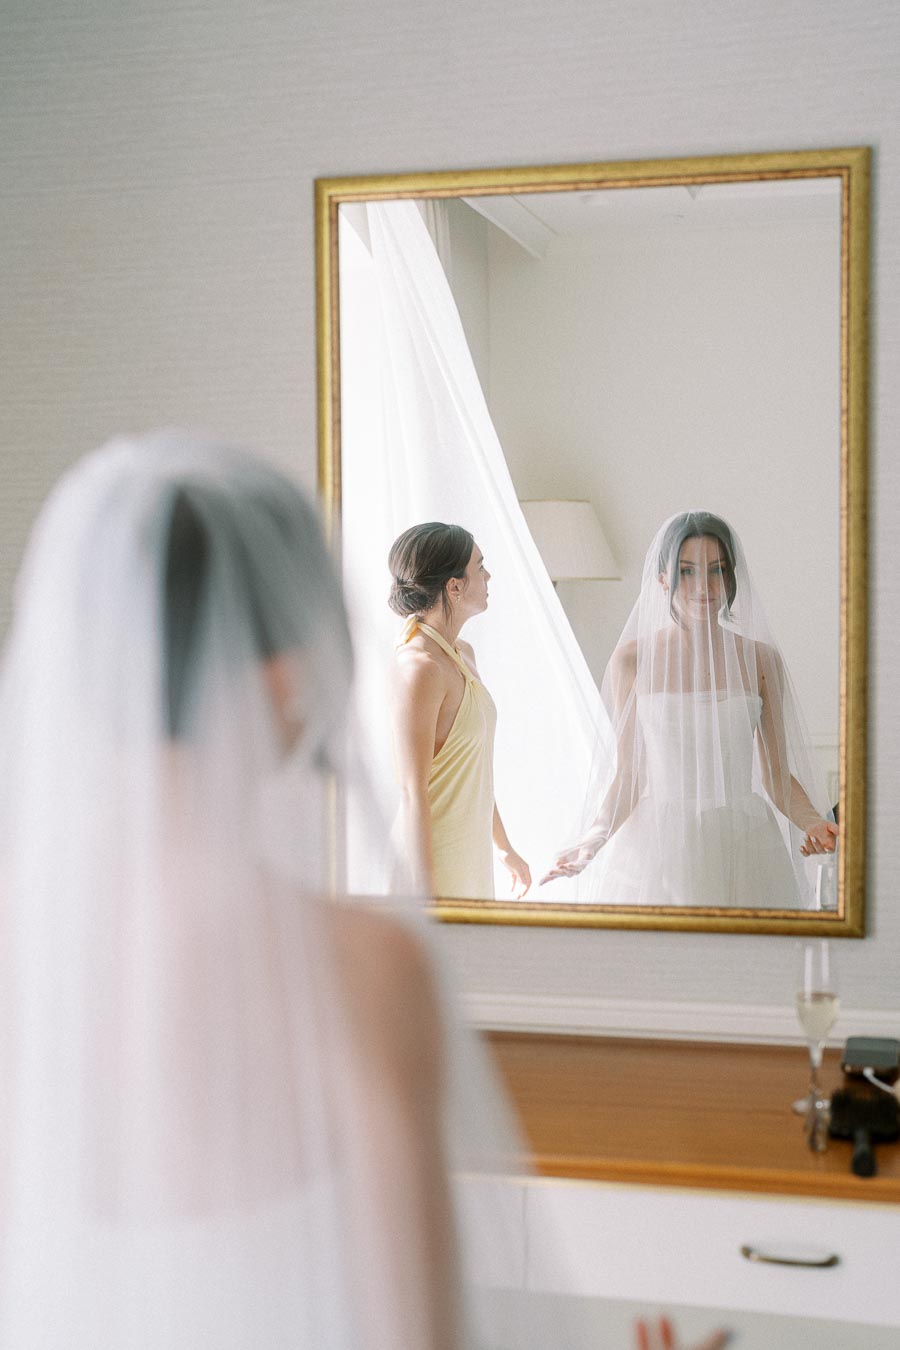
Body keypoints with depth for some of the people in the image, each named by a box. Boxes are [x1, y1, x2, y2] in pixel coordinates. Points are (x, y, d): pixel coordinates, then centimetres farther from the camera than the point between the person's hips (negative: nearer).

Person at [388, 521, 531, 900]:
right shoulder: (419, 667, -19)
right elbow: (412, 792, -20)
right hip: (434, 862, -9)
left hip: (471, 853, 9)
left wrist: (504, 847, 23)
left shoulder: (462, 653, 9)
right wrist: (426, 896, -21)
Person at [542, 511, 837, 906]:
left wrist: (814, 822, -12)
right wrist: (596, 836, -14)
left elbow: (776, 773, 6)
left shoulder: (760, 659, 4)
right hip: (659, 848, -1)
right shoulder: (633, 659, 0)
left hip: (743, 846, 1)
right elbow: (628, 773, 2)